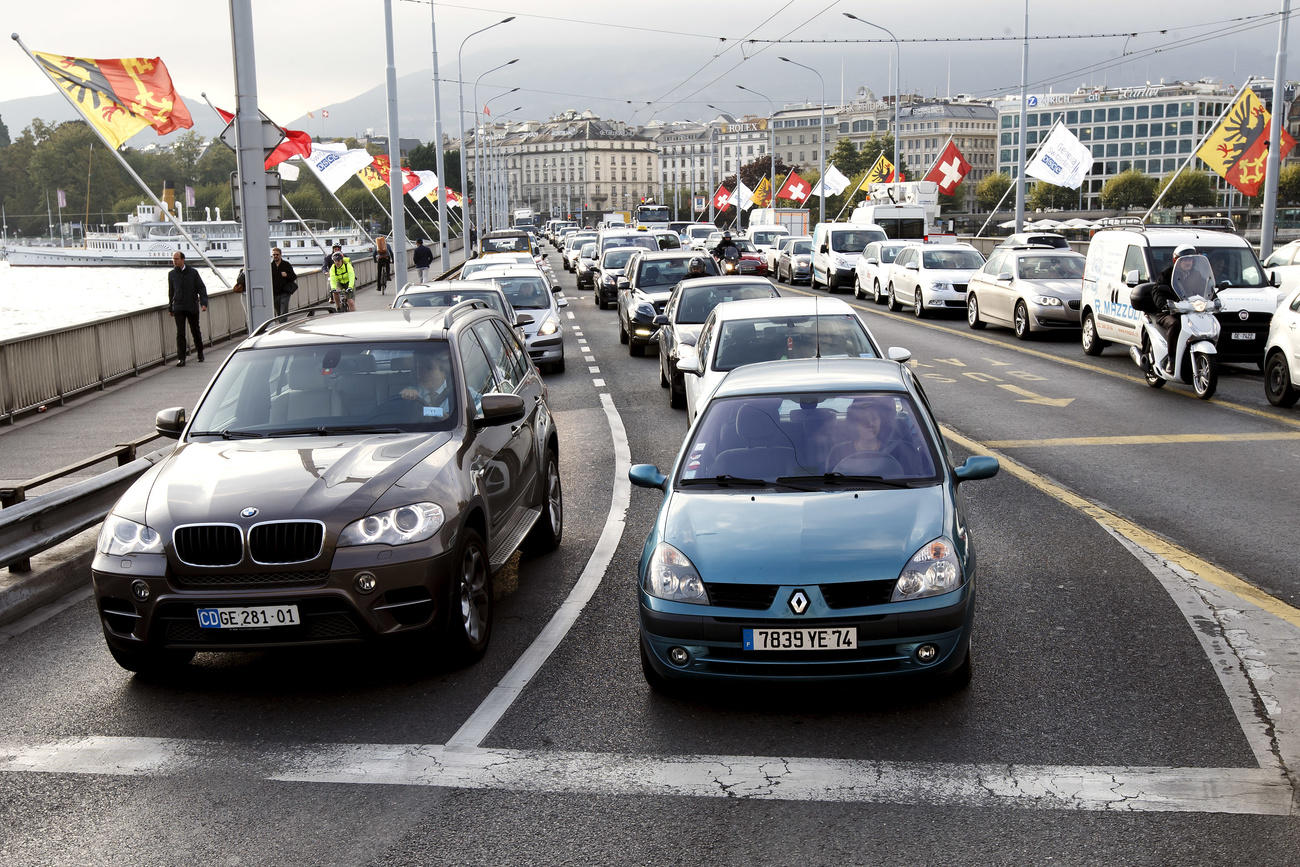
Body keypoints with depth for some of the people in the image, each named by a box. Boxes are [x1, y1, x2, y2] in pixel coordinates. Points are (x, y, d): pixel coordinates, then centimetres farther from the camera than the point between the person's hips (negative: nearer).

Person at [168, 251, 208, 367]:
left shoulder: (193, 272, 0)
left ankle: (200, 353, 30)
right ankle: (181, 359, -7)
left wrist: (203, 302, -13)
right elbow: (170, 291, 14)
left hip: (192, 307, -1)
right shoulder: (171, 274, 6)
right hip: (178, 308, 1)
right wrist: (170, 308, 14)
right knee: (180, 333, -7)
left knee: (195, 331, 10)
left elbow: (201, 288, 0)